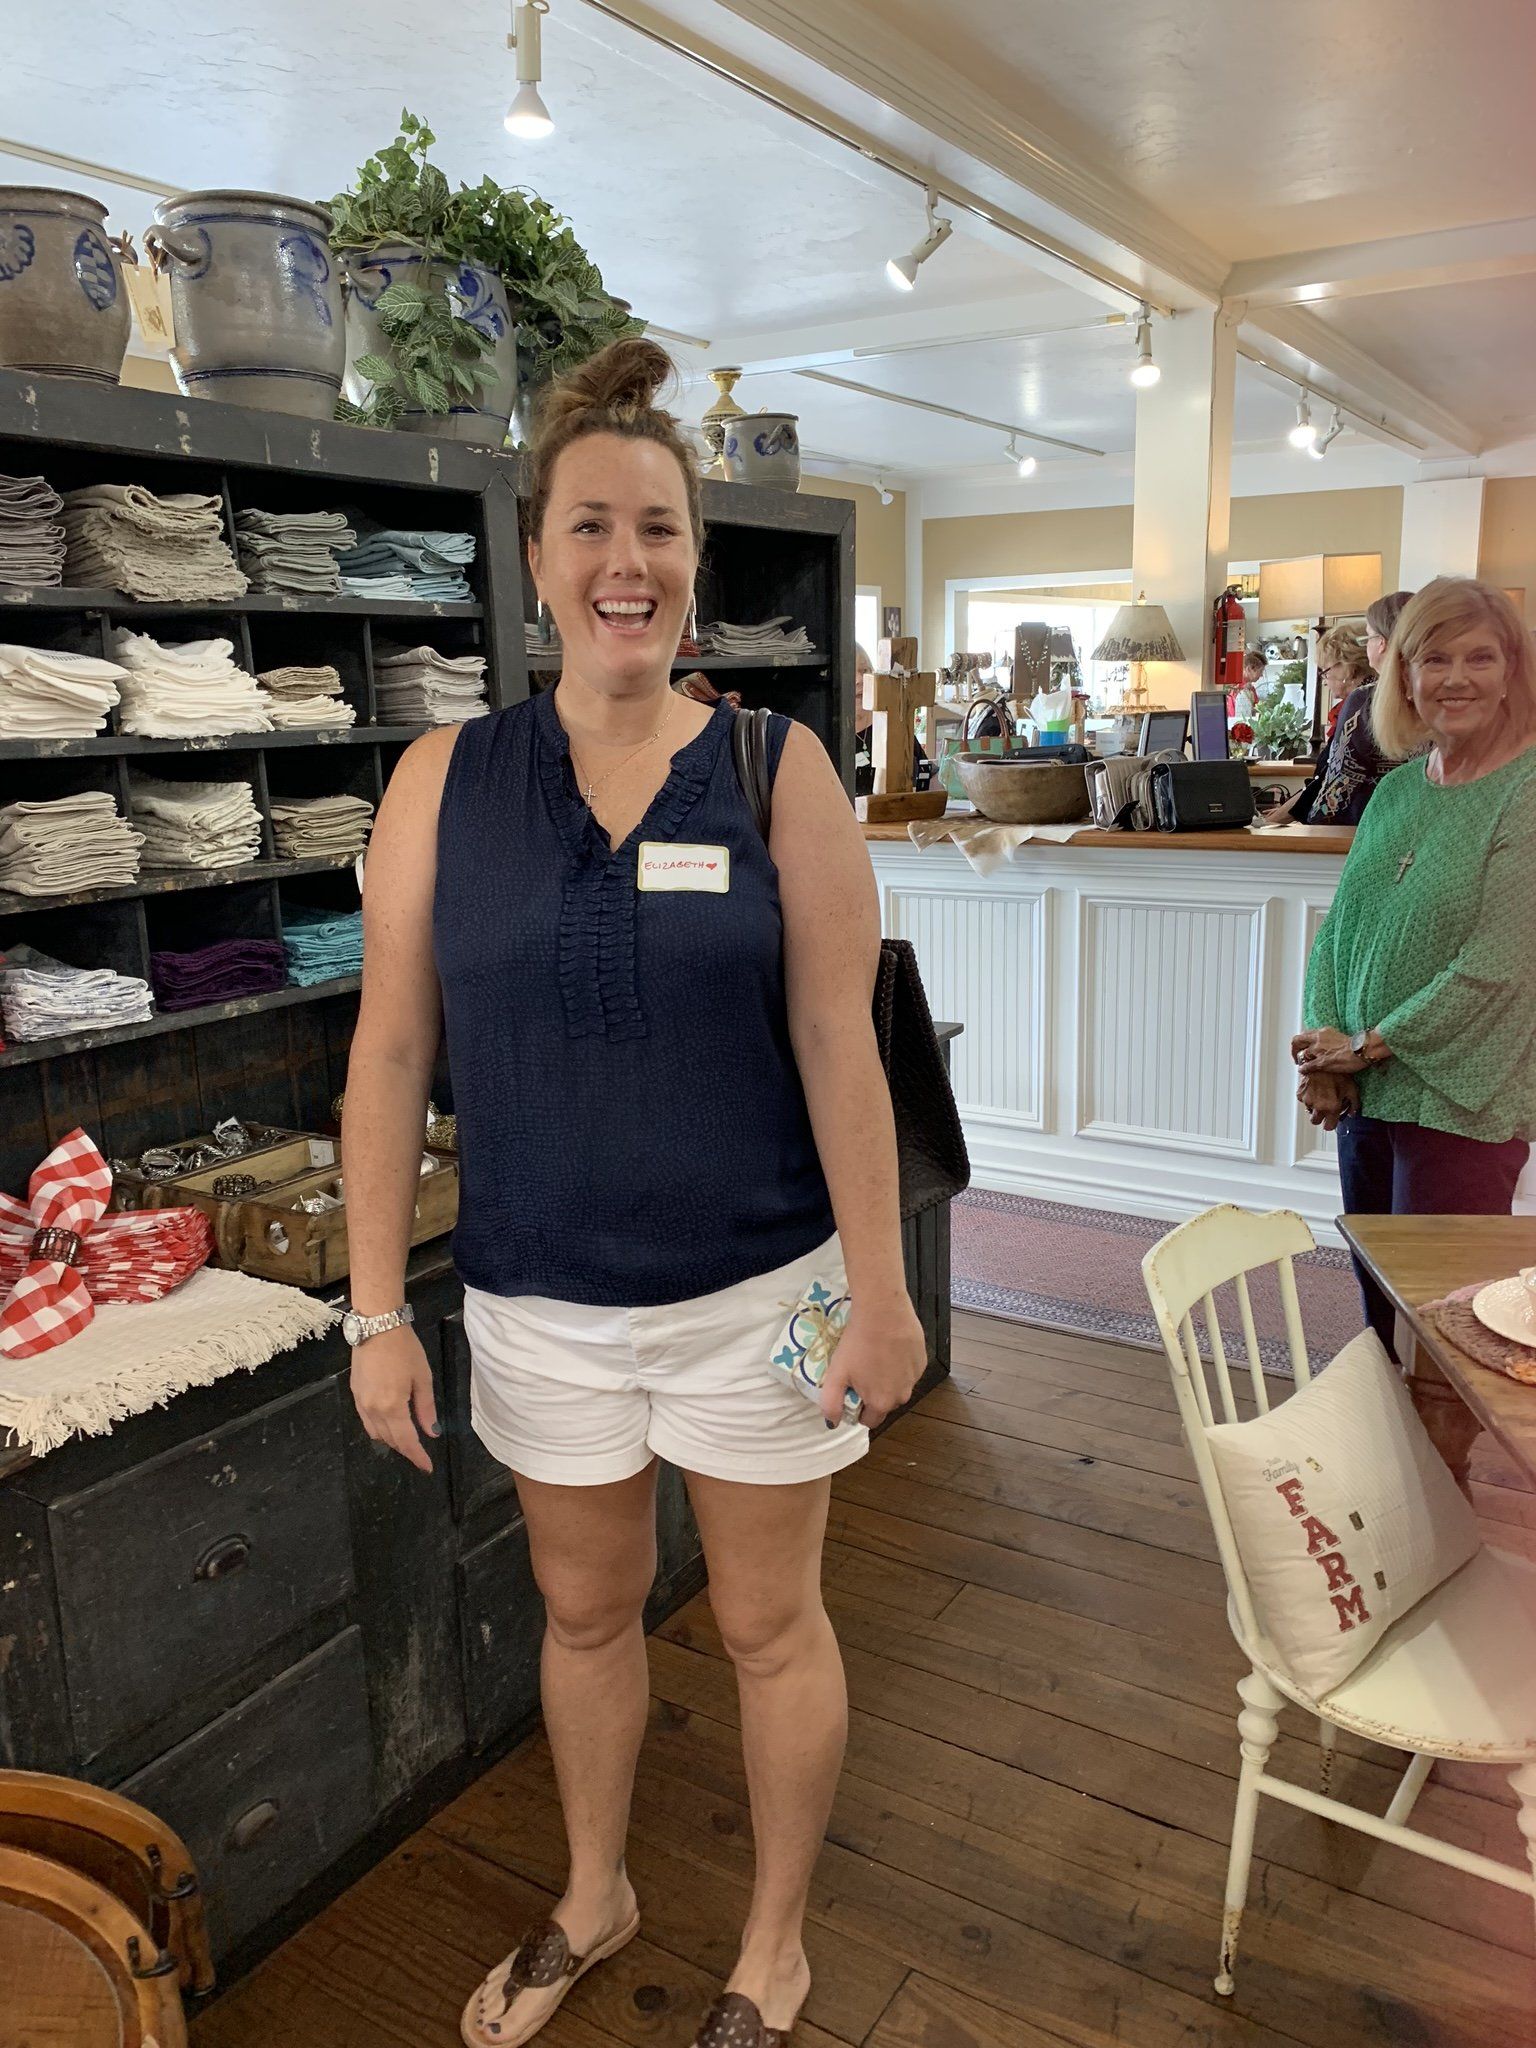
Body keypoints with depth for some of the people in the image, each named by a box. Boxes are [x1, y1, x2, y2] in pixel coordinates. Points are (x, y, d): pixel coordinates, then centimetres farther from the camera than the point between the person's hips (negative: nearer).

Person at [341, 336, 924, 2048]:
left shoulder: (777, 771, -7)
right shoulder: (443, 780, -4)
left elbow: (838, 1051, -7)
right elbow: (390, 1053, -2)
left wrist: (882, 1292, -7)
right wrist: (378, 1311, -3)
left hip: (754, 1288, -1)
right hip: (539, 1298, 2)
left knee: (770, 1621, 15)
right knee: (585, 1606, 22)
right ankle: (594, 1898, 51)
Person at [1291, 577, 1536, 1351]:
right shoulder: (1396, 791, 9)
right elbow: (1339, 929, 9)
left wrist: (1368, 1045, -12)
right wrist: (1323, 1046, -5)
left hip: (1461, 1106, -6)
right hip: (1365, 1094, 6)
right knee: (1377, 1301, 17)